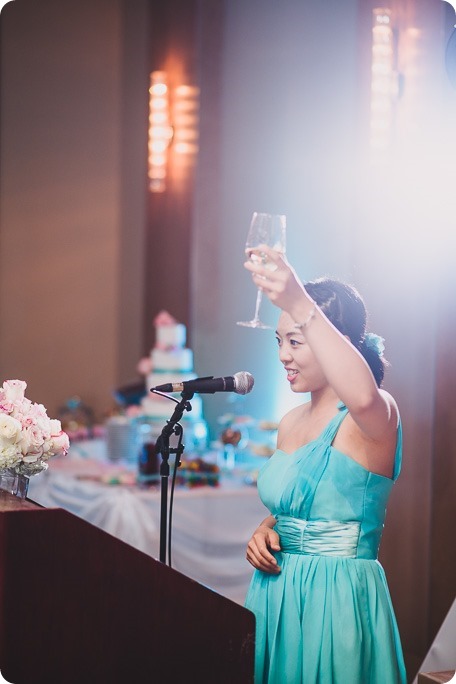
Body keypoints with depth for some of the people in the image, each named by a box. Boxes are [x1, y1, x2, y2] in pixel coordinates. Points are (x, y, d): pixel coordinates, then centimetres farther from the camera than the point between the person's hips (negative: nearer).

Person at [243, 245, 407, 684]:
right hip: (275, 594, 8)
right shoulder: (290, 424, 11)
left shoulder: (376, 417, -14)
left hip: (336, 600, -7)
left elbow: (364, 397, -41)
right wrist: (265, 532, 1)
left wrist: (301, 306, -46)